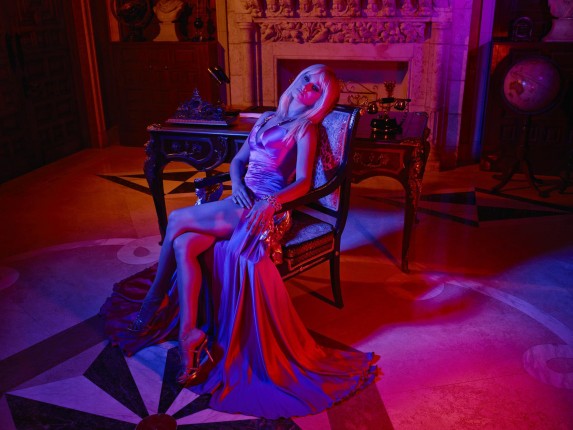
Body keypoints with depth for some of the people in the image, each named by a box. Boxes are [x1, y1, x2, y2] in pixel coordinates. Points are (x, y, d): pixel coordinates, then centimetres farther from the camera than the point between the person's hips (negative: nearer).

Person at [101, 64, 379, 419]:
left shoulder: (306, 130, 1)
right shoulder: (268, 120, 21)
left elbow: (303, 183, -10)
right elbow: (238, 161, 21)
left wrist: (271, 201, -27)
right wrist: (238, 186, -1)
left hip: (266, 210, -6)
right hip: (241, 202, 7)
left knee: (177, 220, -14)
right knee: (184, 245, -17)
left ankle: (153, 303, -1)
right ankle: (189, 332, -15)